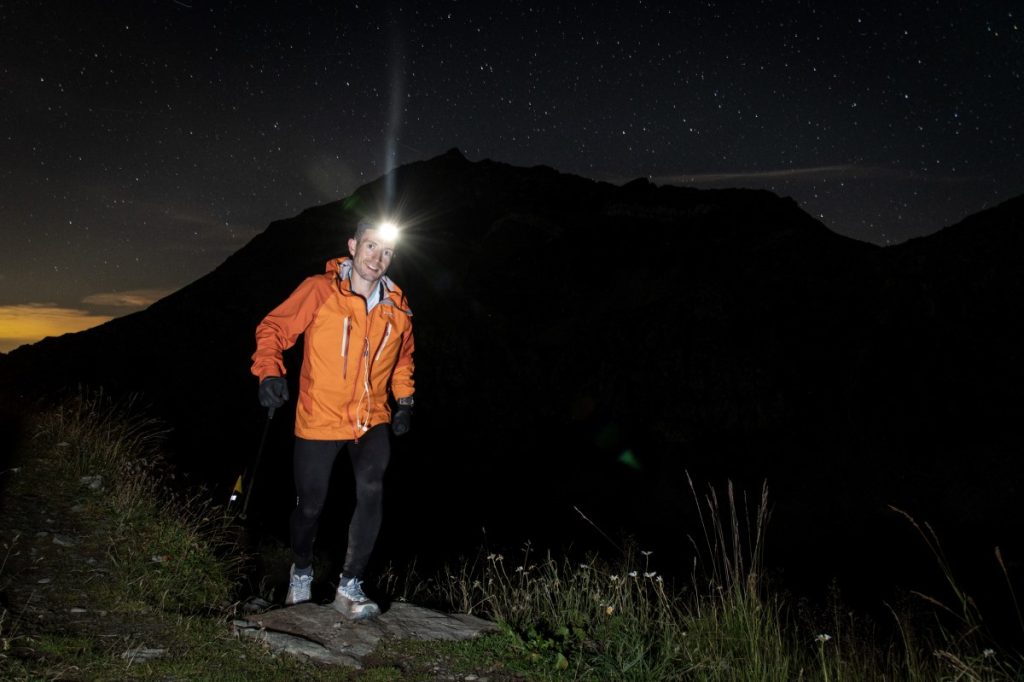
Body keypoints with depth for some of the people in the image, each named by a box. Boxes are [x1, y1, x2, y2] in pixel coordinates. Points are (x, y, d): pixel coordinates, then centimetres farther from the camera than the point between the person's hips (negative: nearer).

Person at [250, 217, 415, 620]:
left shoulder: (397, 307, 2)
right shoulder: (319, 291, -11)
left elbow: (403, 357, 19)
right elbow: (273, 328, -6)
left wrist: (404, 399, 10)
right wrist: (269, 372, -22)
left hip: (372, 420, 2)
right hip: (319, 420, -2)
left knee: (371, 492, -19)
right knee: (310, 505, 8)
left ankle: (350, 587, -4)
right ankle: (302, 572, 39)